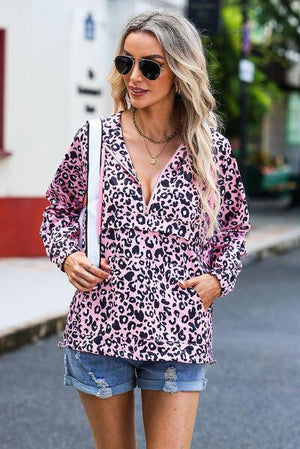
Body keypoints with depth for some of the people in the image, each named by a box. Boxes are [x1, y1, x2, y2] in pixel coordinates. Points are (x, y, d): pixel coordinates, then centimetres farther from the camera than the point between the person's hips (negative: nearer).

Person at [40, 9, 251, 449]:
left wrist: (218, 278, -2)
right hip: (99, 328, 1)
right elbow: (59, 210, 14)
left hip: (179, 335, -1)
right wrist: (67, 254, -4)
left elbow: (235, 229, 14)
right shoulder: (94, 137, 1)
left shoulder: (212, 149, 0)